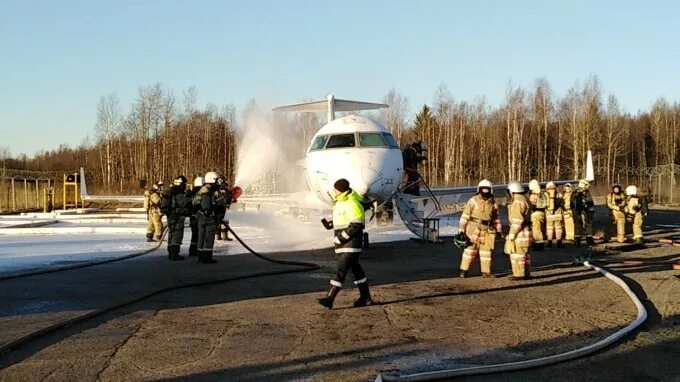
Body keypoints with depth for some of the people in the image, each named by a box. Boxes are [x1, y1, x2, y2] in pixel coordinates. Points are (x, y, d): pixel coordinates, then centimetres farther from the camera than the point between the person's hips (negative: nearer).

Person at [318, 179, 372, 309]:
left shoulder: (352, 204, -17)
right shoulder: (341, 202, 13)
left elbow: (356, 225, -22)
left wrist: (340, 238, -21)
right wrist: (330, 224, 5)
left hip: (351, 243, -10)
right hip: (343, 244, 10)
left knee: (341, 270, -13)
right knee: (355, 269, 14)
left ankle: (329, 298, -16)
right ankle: (365, 297, 22)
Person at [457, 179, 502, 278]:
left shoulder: (493, 203, 6)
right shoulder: (473, 201, -7)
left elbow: (496, 218, 16)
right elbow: (465, 216, -7)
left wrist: (498, 230, 14)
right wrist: (461, 230, -10)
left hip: (487, 232, 4)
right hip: (473, 230, -4)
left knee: (486, 251, 7)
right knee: (470, 250, 0)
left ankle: (486, 271, 16)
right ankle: (464, 270, 8)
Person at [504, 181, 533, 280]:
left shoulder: (517, 202, -17)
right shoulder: (525, 200, 15)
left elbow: (518, 220, -23)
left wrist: (512, 233, -19)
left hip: (519, 232, -10)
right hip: (526, 230, 10)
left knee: (517, 254, -5)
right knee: (524, 254, 14)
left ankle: (519, 274, -4)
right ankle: (526, 273, 19)